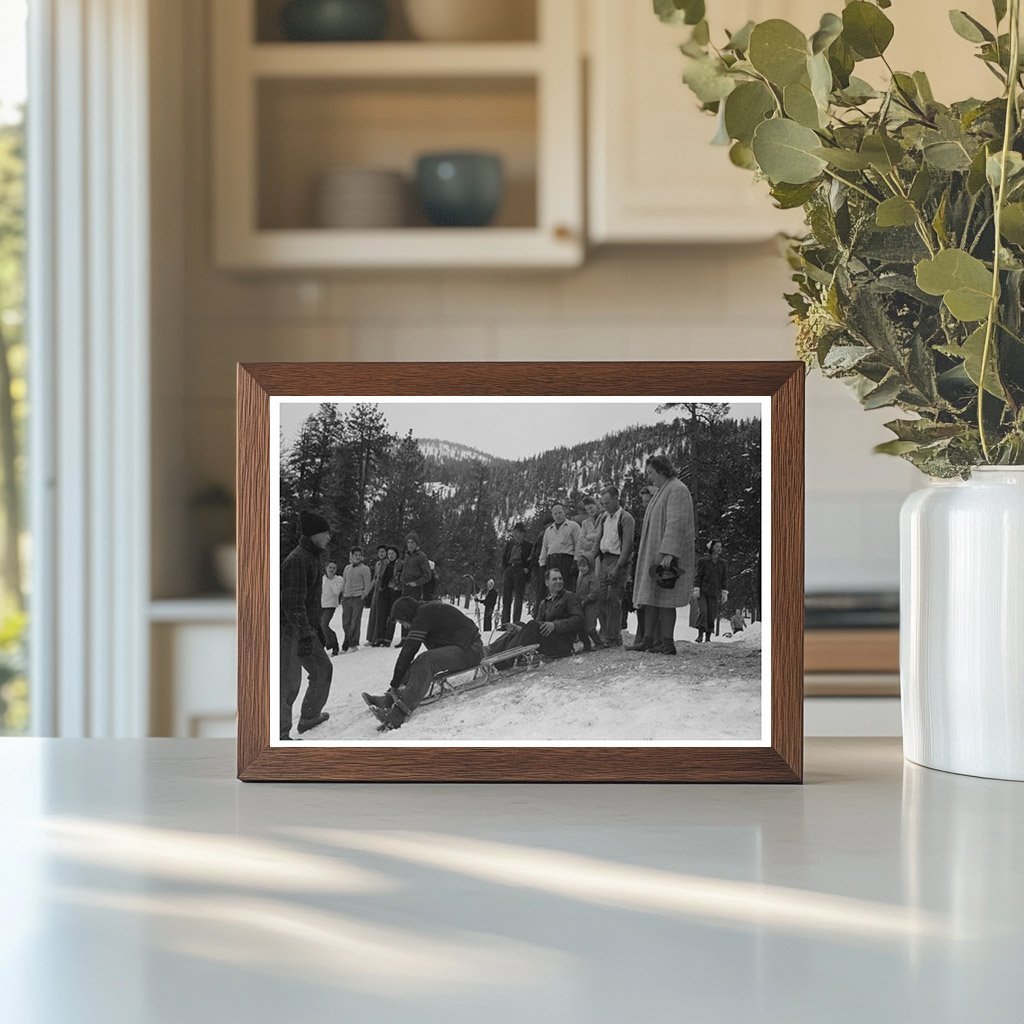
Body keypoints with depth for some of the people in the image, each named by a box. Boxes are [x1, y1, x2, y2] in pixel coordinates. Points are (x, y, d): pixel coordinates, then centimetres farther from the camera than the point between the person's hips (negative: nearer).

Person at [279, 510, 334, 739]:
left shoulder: (311, 558, 15)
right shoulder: (297, 561, -18)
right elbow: (293, 603, -24)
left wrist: (318, 630, 28)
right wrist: (306, 635, -26)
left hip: (306, 629, 10)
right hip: (290, 631, -10)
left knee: (323, 669, 18)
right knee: (289, 683, -7)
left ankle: (309, 717, 30)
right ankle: (280, 734, -1)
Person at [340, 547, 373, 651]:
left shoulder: (364, 569, 0)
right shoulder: (347, 568, 15)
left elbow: (368, 585, -2)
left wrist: (363, 595, -11)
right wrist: (342, 595, 14)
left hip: (358, 598, -5)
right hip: (346, 598, 5)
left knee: (355, 622, -6)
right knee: (346, 622, 1)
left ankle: (353, 644, -3)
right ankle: (348, 643, 10)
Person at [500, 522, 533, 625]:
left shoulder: (528, 545, 7)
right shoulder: (509, 543, 18)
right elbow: (504, 558, 18)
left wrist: (527, 569, -9)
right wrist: (504, 570, 6)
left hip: (520, 571, -4)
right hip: (508, 569, 4)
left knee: (518, 598, -8)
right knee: (506, 597, 0)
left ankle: (516, 623, -10)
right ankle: (505, 623, 0)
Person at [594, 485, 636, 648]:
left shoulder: (626, 518, -6)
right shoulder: (603, 517, 16)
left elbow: (627, 545, -12)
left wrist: (617, 567, -18)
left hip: (619, 560, -7)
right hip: (603, 560, 7)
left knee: (614, 599, -10)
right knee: (601, 599, 2)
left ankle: (614, 639, -8)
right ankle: (605, 635, 9)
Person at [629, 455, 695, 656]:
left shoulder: (677, 490, -12)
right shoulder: (662, 491, 21)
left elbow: (676, 524, -21)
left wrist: (668, 554, -28)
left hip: (667, 556, -10)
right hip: (653, 555, 10)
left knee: (664, 600, -9)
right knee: (650, 599, 8)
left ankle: (667, 642, -7)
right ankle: (648, 639, 10)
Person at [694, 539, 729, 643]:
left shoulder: (723, 563, 8)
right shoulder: (703, 561, 1)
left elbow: (725, 578, 8)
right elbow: (698, 576, 0)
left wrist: (724, 592, 1)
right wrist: (696, 589, -9)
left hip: (714, 593, 2)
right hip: (703, 591, -2)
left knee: (712, 615, -1)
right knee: (703, 612, -17)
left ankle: (708, 638, 5)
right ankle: (700, 635, -18)